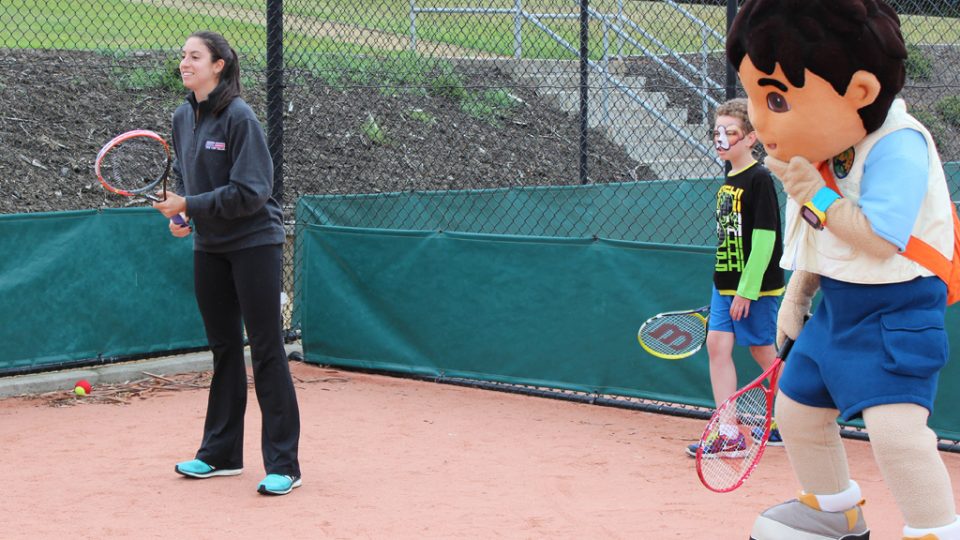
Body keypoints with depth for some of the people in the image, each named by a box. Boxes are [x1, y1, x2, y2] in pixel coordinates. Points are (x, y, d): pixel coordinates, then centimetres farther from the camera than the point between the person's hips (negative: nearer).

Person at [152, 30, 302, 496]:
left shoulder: (239, 117, -17)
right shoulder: (183, 118, 5)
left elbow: (251, 191, -20)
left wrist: (191, 207, -19)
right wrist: (180, 214, 0)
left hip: (254, 244, -7)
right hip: (208, 248, 7)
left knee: (267, 352, -4)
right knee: (223, 348, 15)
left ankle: (283, 465, -1)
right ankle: (221, 453, 25)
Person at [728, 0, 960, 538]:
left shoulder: (896, 149, -25)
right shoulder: (821, 153, 2)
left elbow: (878, 239, -34)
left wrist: (814, 195, -27)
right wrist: (797, 295, 15)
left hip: (895, 316, -9)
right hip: (834, 310, 9)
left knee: (895, 424, -25)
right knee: (797, 409, 17)